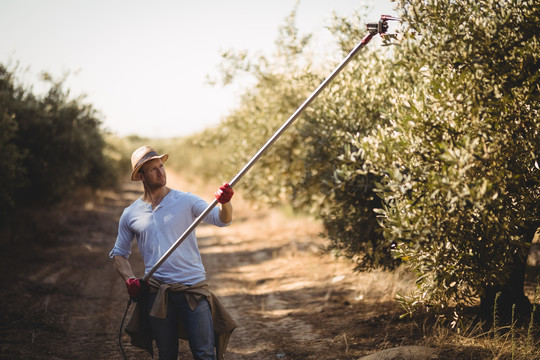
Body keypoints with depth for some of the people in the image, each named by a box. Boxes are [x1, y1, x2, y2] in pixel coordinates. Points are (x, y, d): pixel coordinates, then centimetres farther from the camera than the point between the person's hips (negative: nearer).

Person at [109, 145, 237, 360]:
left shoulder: (185, 201, 1)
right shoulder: (130, 215, 8)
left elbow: (221, 219, -11)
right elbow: (119, 253, 18)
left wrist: (225, 204, -34)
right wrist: (129, 280, -1)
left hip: (194, 288, -2)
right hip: (156, 293, 2)